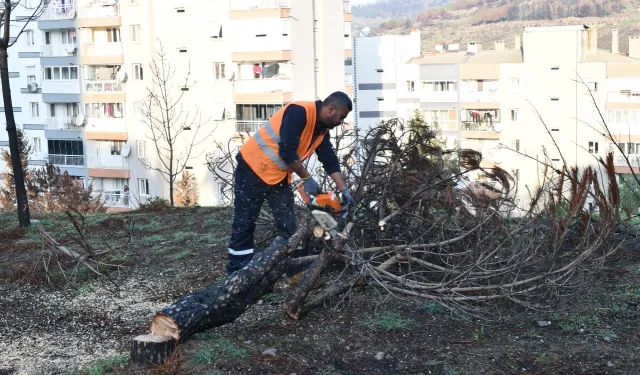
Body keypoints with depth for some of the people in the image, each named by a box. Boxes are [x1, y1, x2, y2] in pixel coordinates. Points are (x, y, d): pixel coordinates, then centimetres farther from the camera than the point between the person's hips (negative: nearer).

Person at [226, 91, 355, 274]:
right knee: (244, 223, -2)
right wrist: (307, 178, -17)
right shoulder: (299, 112, -23)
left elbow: (330, 161, 8)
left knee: (288, 225, 4)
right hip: (253, 167, -8)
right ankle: (236, 274, 4)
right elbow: (287, 151, -27)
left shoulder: (322, 130, 4)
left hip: (279, 175, 8)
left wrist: (344, 190, 0)